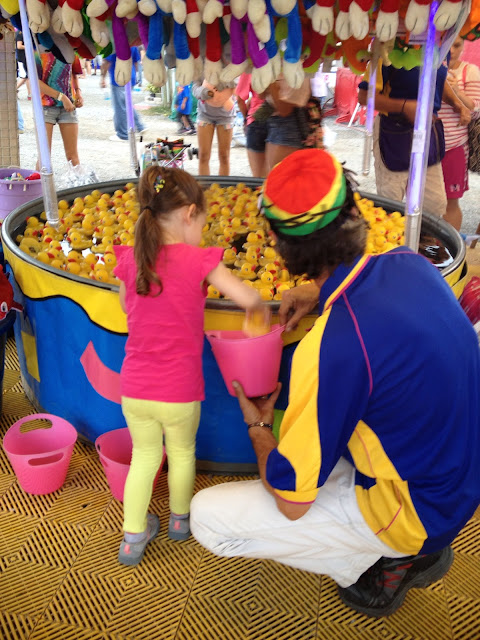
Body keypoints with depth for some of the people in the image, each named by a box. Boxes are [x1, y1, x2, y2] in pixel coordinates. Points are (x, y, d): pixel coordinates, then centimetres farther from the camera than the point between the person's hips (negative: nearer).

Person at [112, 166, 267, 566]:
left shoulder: (130, 260, -3)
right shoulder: (198, 261, -15)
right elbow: (247, 298, -18)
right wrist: (260, 307, 3)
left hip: (135, 389, 3)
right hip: (179, 391, -3)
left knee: (144, 456, 22)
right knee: (182, 453, 23)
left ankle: (133, 537, 31)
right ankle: (180, 519, 45)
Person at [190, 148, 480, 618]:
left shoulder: (332, 346, -32)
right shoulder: (410, 263, -10)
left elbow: (291, 503, -20)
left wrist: (257, 426, -3)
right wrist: (320, 291, 8)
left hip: (408, 516, -7)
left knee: (207, 517, -8)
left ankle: (381, 563, 5)